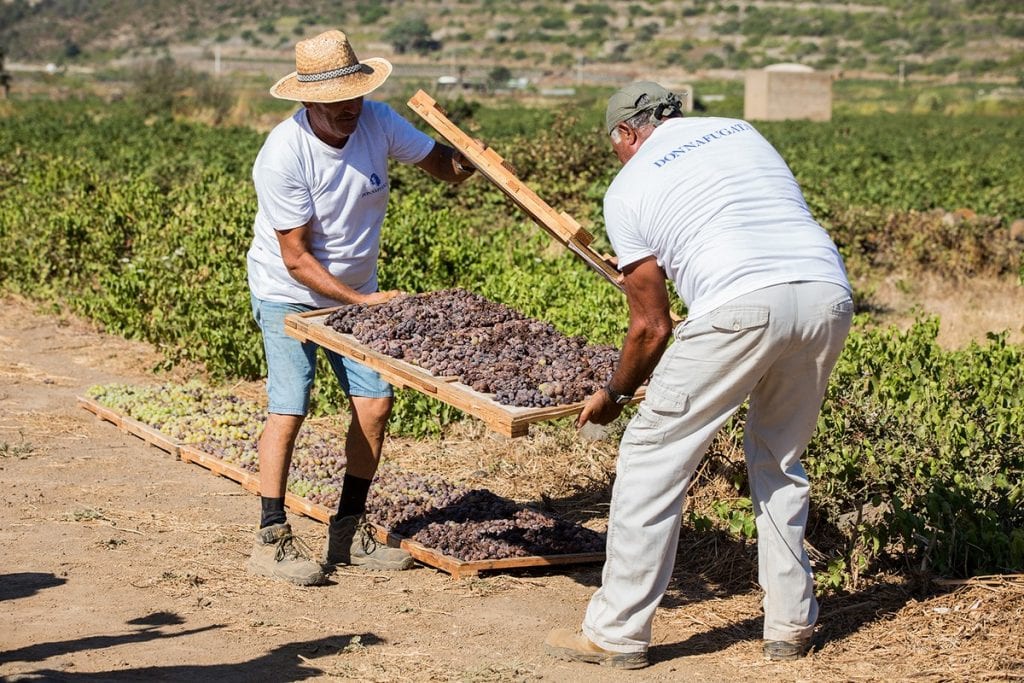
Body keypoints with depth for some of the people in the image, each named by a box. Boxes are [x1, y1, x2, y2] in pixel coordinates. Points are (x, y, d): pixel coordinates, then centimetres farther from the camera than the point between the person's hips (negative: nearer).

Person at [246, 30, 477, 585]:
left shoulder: (376, 122, -14)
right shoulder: (282, 156, -28)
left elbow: (443, 165, -2)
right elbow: (296, 258, -25)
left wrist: (470, 157, -25)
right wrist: (360, 302, -27)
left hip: (356, 289, 6)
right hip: (288, 293, -5)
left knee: (376, 401, 0)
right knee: (289, 407, -14)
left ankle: (349, 531, 12)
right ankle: (271, 539, -3)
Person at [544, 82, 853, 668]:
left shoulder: (629, 188, 15)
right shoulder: (739, 130, 29)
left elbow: (651, 326, 15)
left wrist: (615, 394, 32)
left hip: (743, 306, -6)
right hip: (828, 295, 6)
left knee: (653, 456, 7)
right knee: (780, 458, 24)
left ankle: (617, 631, 10)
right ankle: (791, 625, 25)